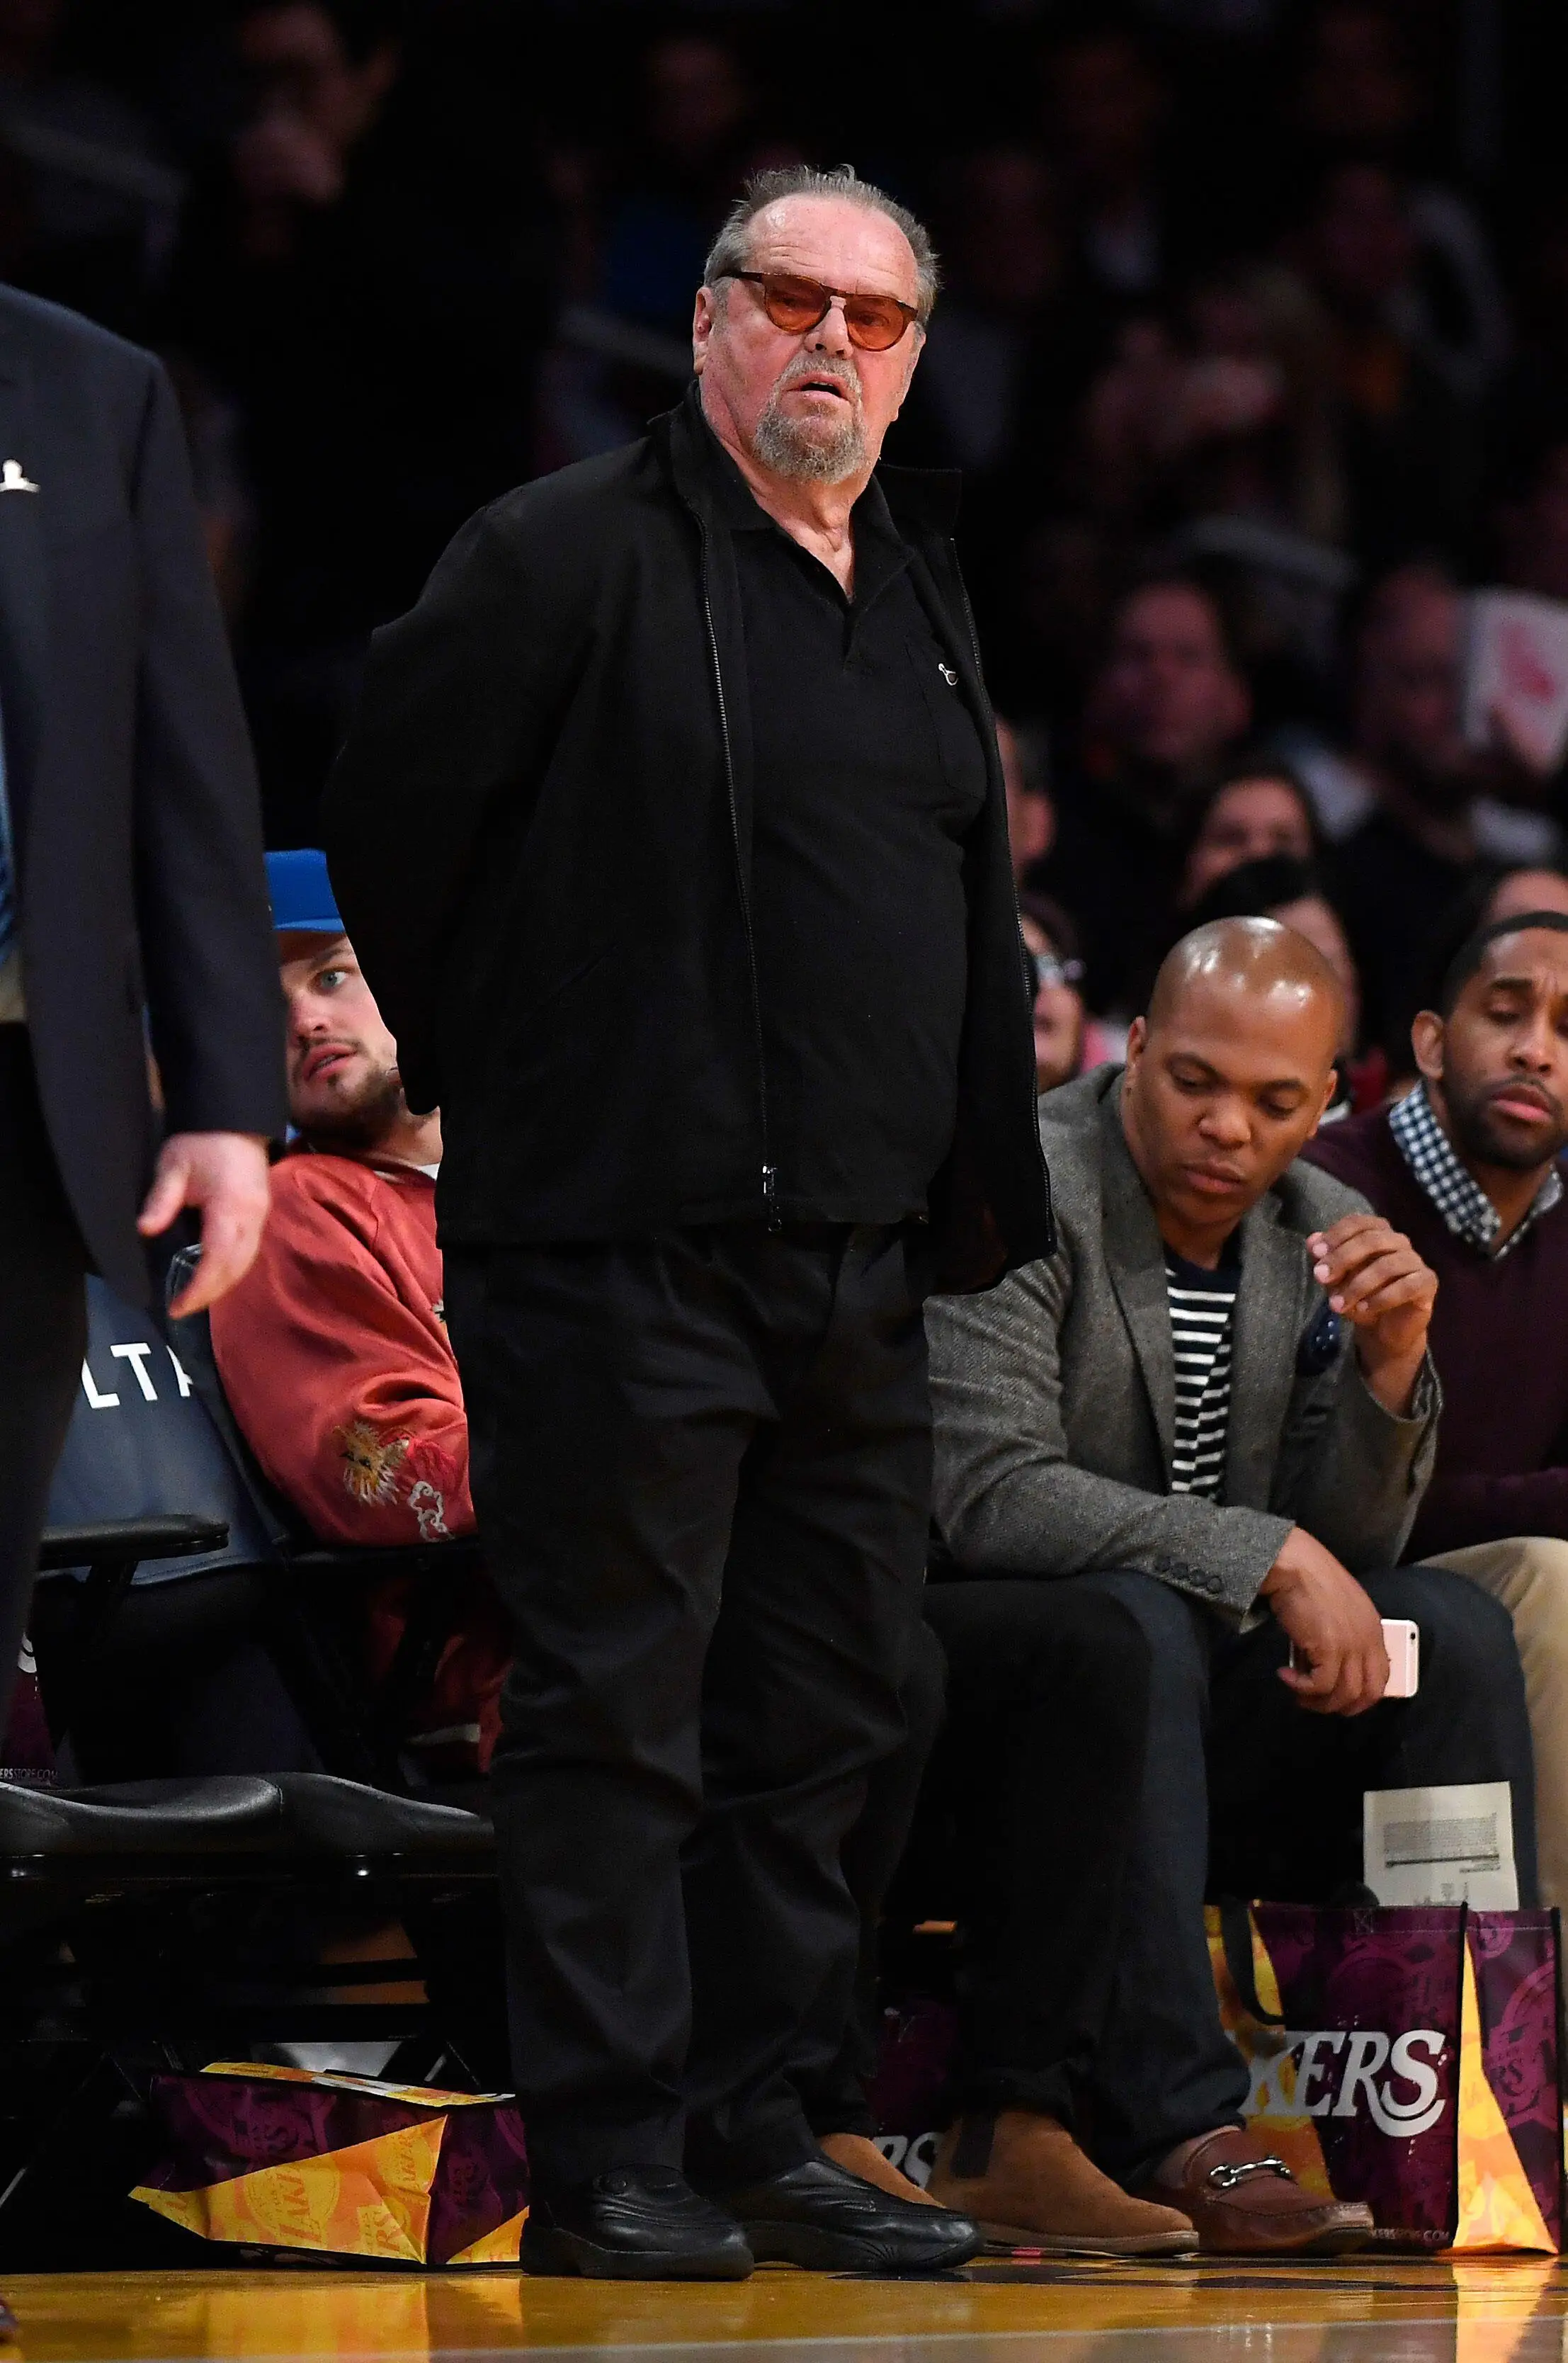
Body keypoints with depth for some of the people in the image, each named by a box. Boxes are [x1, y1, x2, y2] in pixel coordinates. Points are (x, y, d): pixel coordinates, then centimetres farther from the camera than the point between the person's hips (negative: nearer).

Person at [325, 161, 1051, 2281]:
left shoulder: (919, 594, 16)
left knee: (820, 1723, 9)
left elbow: (972, 902, 21)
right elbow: (391, 810, -5)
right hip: (621, 1250, -7)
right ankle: (604, 2165, -1)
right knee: (616, 1707, -5)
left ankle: (754, 2135, 18)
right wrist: (498, 1075, 2)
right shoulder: (569, 556, -7)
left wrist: (979, 1193, 14)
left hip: (857, 1269, 7)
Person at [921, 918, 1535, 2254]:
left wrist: (1390, 1369, -13)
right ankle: (1179, 2133, -38)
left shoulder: (1323, 1236, 7)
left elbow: (1351, 1556, 5)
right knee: (1133, 1624, -36)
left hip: (1178, 1693, 7)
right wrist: (1269, 1555, -29)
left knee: (1457, 1630, -13)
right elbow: (990, 1495, -27)